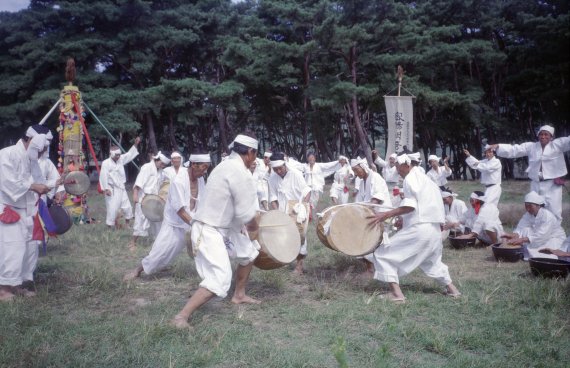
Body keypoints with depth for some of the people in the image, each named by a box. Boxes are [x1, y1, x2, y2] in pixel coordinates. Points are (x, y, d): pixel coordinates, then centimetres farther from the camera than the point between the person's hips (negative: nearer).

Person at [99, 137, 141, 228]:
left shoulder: (121, 160, 8)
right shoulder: (106, 163, -11)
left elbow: (129, 154, 17)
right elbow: (103, 176, -15)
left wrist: (135, 144, 10)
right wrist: (106, 189, -18)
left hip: (121, 188, 7)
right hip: (112, 190, -7)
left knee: (127, 207, 10)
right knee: (112, 208, -6)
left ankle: (127, 224, 27)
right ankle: (110, 225, 7)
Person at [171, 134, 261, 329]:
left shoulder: (227, 165, 7)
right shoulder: (241, 173, -22)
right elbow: (246, 213, -18)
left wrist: (246, 225, 7)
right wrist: (254, 227, 2)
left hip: (222, 226, 10)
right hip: (209, 231, -10)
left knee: (249, 253, 21)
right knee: (220, 280, -16)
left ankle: (239, 295, 39)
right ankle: (181, 317, -10)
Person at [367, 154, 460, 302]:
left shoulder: (411, 178, -6)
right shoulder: (425, 179, 22)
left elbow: (411, 205, -19)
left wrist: (386, 215, -22)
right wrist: (403, 220, 24)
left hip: (419, 228, -9)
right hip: (434, 230, 9)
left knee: (383, 253, -3)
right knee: (431, 260, 33)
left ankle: (396, 293, -10)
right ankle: (451, 288, 35)